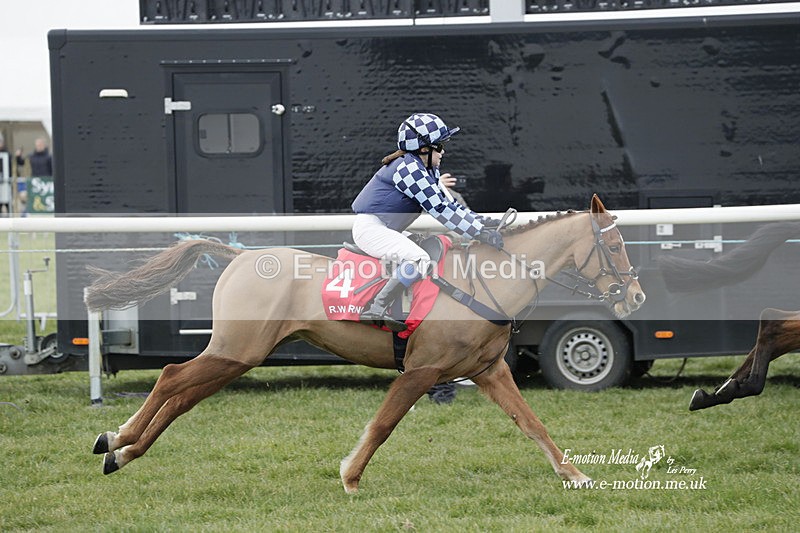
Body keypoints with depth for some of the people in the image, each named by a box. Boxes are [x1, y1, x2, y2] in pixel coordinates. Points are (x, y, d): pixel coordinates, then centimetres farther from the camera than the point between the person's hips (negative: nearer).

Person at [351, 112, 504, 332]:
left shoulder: (428, 170, 12)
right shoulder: (409, 168, -20)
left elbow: (447, 203, 14)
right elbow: (439, 210, -23)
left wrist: (482, 222, 3)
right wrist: (480, 233, -23)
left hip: (385, 230, 11)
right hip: (370, 228, -11)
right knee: (419, 260, -30)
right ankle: (377, 310, -27)